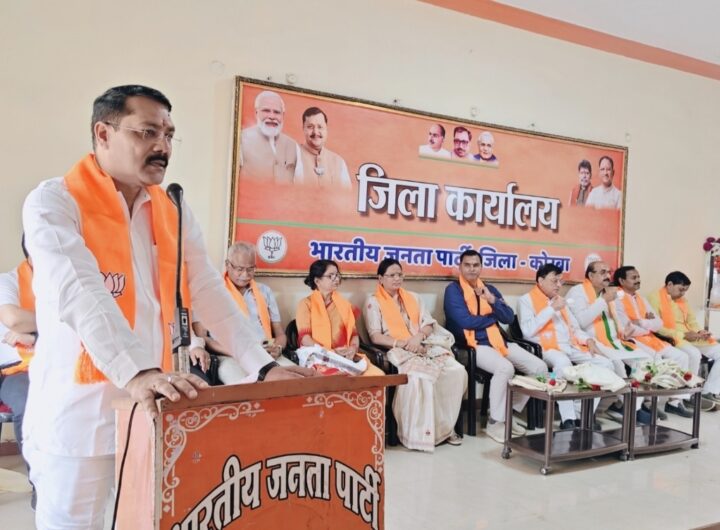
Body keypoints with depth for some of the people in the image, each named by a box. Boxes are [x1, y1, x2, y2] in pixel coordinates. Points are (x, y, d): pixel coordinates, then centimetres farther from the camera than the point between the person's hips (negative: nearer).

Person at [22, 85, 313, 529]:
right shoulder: (54, 203, -8)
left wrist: (263, 366, -8)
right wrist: (136, 373, -37)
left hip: (156, 403, 5)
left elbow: (209, 293, 3)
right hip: (79, 407, -5)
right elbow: (80, 295, -23)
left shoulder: (174, 212, 9)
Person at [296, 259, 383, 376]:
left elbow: (353, 332, 14)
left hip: (346, 356, 5)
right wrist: (329, 352, -17)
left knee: (378, 375, -24)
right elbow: (304, 337, -4)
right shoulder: (306, 304, 7)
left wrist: (353, 348, -8)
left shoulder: (343, 303, 22)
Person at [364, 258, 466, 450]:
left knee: (457, 371, -21)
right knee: (419, 378, -37)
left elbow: (428, 325, 14)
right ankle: (420, 432, -23)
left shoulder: (413, 298, 22)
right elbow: (375, 337, -6)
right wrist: (404, 344, -17)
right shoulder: (374, 302, 4)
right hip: (398, 352, -5)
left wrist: (418, 337, -9)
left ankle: (446, 426, -8)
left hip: (425, 347, 6)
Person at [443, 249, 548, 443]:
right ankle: (495, 423, -17)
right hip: (472, 345, -7)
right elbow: (466, 321, -15)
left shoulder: (489, 289, 17)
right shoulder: (453, 290, -2)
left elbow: (509, 318, 8)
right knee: (505, 368, -33)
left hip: (497, 341, 7)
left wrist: (493, 300, -10)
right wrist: (493, 316, 0)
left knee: (540, 367, -3)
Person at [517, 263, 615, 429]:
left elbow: (574, 327, 25)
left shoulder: (560, 300, 25)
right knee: (563, 363, -39)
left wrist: (589, 340, 4)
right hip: (547, 347, -7)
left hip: (571, 346, 8)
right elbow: (528, 331, -14)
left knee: (605, 363, -11)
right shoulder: (526, 300, 2)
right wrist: (551, 309, -12)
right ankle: (568, 419, -33)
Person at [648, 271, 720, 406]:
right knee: (694, 353, -34)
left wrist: (700, 332, -4)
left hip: (690, 337, 9)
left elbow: (692, 321, 19)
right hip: (670, 339, -9)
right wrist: (683, 335, -19)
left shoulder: (681, 299, 17)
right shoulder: (655, 298, -8)